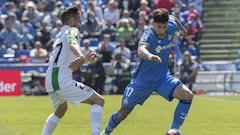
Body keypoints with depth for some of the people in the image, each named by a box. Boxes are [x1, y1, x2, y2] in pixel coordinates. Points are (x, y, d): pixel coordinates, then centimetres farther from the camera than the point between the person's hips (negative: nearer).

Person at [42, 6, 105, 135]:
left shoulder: (60, 35, 26)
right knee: (98, 100, -8)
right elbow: (73, 43, -25)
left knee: (60, 111, 34)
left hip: (50, 82, 9)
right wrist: (81, 57, -44)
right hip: (63, 81, -9)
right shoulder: (72, 30, 0)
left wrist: (85, 60, 19)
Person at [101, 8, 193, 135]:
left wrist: (181, 28, 34)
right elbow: (140, 51, -52)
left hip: (163, 77, 4)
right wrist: (149, 56, -74)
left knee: (187, 95, -19)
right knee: (124, 112, 8)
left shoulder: (171, 26, -13)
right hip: (143, 80, -4)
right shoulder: (148, 35, -30)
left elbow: (173, 18, 14)